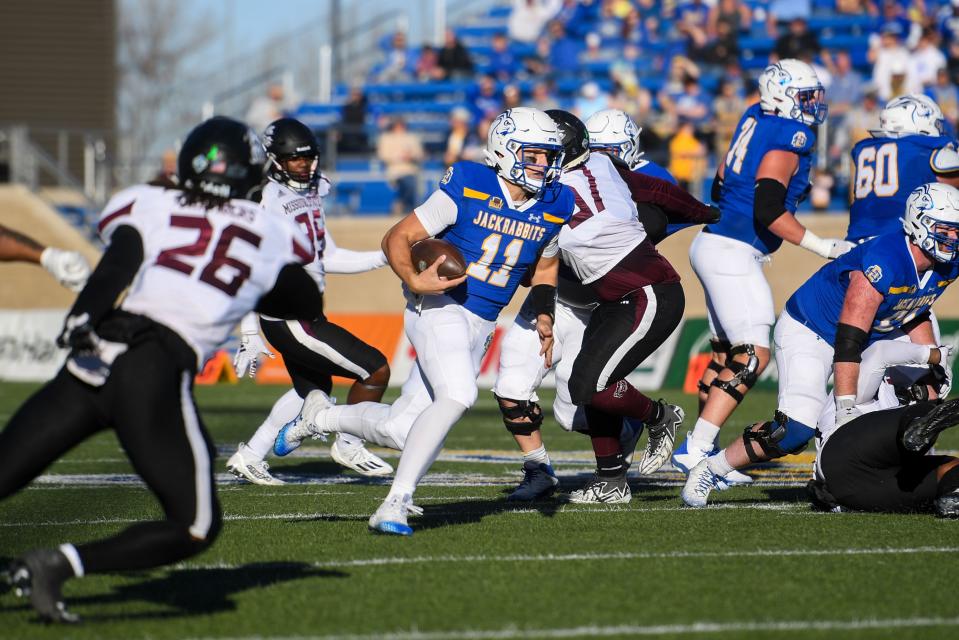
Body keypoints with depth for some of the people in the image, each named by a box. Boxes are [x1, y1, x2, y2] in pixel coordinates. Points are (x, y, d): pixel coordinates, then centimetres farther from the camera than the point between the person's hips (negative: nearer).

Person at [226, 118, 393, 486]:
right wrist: (250, 335, -21)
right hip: (288, 318, -10)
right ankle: (348, 446, 13)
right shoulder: (266, 203, -18)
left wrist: (384, 258, 11)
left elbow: (327, 258, 18)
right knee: (376, 370, -7)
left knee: (313, 390, 28)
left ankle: (249, 458, 34)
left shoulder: (310, 195, 10)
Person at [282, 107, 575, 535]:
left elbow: (545, 267, 23)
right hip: (439, 307, -6)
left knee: (400, 430, 2)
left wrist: (544, 316, 5)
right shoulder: (467, 187, -11)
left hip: (479, 325, 6)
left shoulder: (554, 207, 4)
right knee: (457, 396, -30)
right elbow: (397, 238, -7)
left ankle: (319, 418, 31)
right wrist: (414, 281, -25)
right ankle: (394, 505, -21)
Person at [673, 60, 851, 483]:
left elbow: (721, 187, 19)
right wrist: (824, 247, -18)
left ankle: (701, 451, 17)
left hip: (714, 244, 10)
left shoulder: (757, 118, 11)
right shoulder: (788, 137, -15)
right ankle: (695, 449, -14)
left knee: (727, 352, 15)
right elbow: (769, 211, -22)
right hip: (732, 254, -10)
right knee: (753, 354, -10)